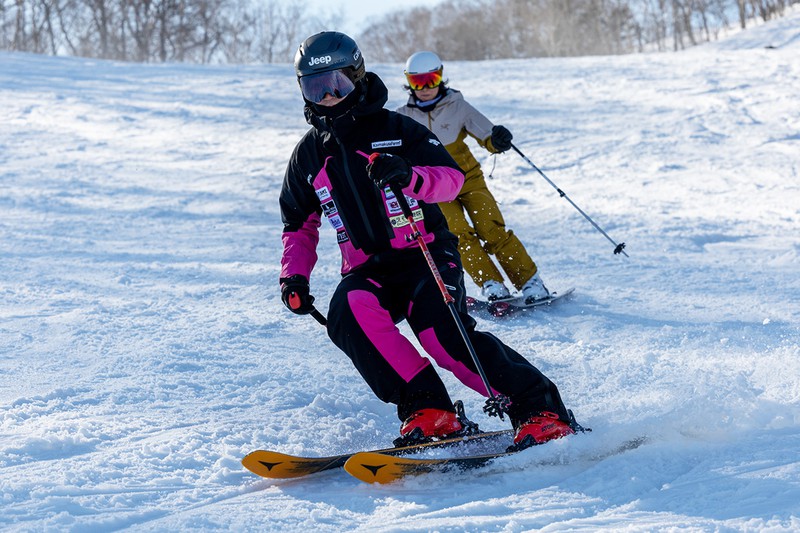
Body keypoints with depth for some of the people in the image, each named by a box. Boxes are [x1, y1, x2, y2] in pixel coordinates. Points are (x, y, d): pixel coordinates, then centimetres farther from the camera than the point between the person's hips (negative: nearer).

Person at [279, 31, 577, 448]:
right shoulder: (309, 154, 14)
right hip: (367, 272, 3)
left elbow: (452, 177, -12)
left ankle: (538, 411, -27)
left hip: (427, 257, -3)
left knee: (443, 334, -31)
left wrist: (409, 176, -34)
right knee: (350, 312, -33)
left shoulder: (395, 129, 1)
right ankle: (427, 412, -34)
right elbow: (300, 225, 24)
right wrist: (294, 275, 6)